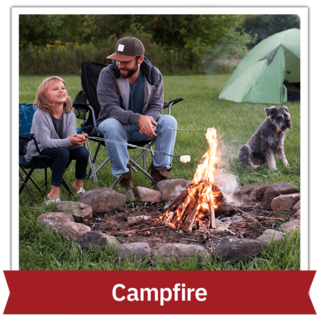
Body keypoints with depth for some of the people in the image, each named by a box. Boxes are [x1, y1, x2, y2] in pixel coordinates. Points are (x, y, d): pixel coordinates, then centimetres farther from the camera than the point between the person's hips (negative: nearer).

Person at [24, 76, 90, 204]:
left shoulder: (70, 114, -6)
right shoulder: (40, 115, -21)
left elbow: (71, 143, -15)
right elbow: (45, 142, -28)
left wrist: (78, 140, -41)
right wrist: (68, 141, -41)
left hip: (60, 149, 6)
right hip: (37, 152, -5)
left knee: (83, 152, -18)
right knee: (62, 152, -34)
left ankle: (78, 184, 9)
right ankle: (54, 194, -29)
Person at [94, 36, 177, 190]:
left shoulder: (154, 75, -6)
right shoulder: (107, 74, -15)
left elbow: (156, 106, -9)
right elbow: (109, 108, -24)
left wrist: (147, 120, -34)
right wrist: (138, 118, -40)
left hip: (141, 130, 2)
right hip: (118, 126, -2)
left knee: (169, 121, -23)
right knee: (111, 125, -37)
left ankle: (160, 170, -12)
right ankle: (123, 174, -21)